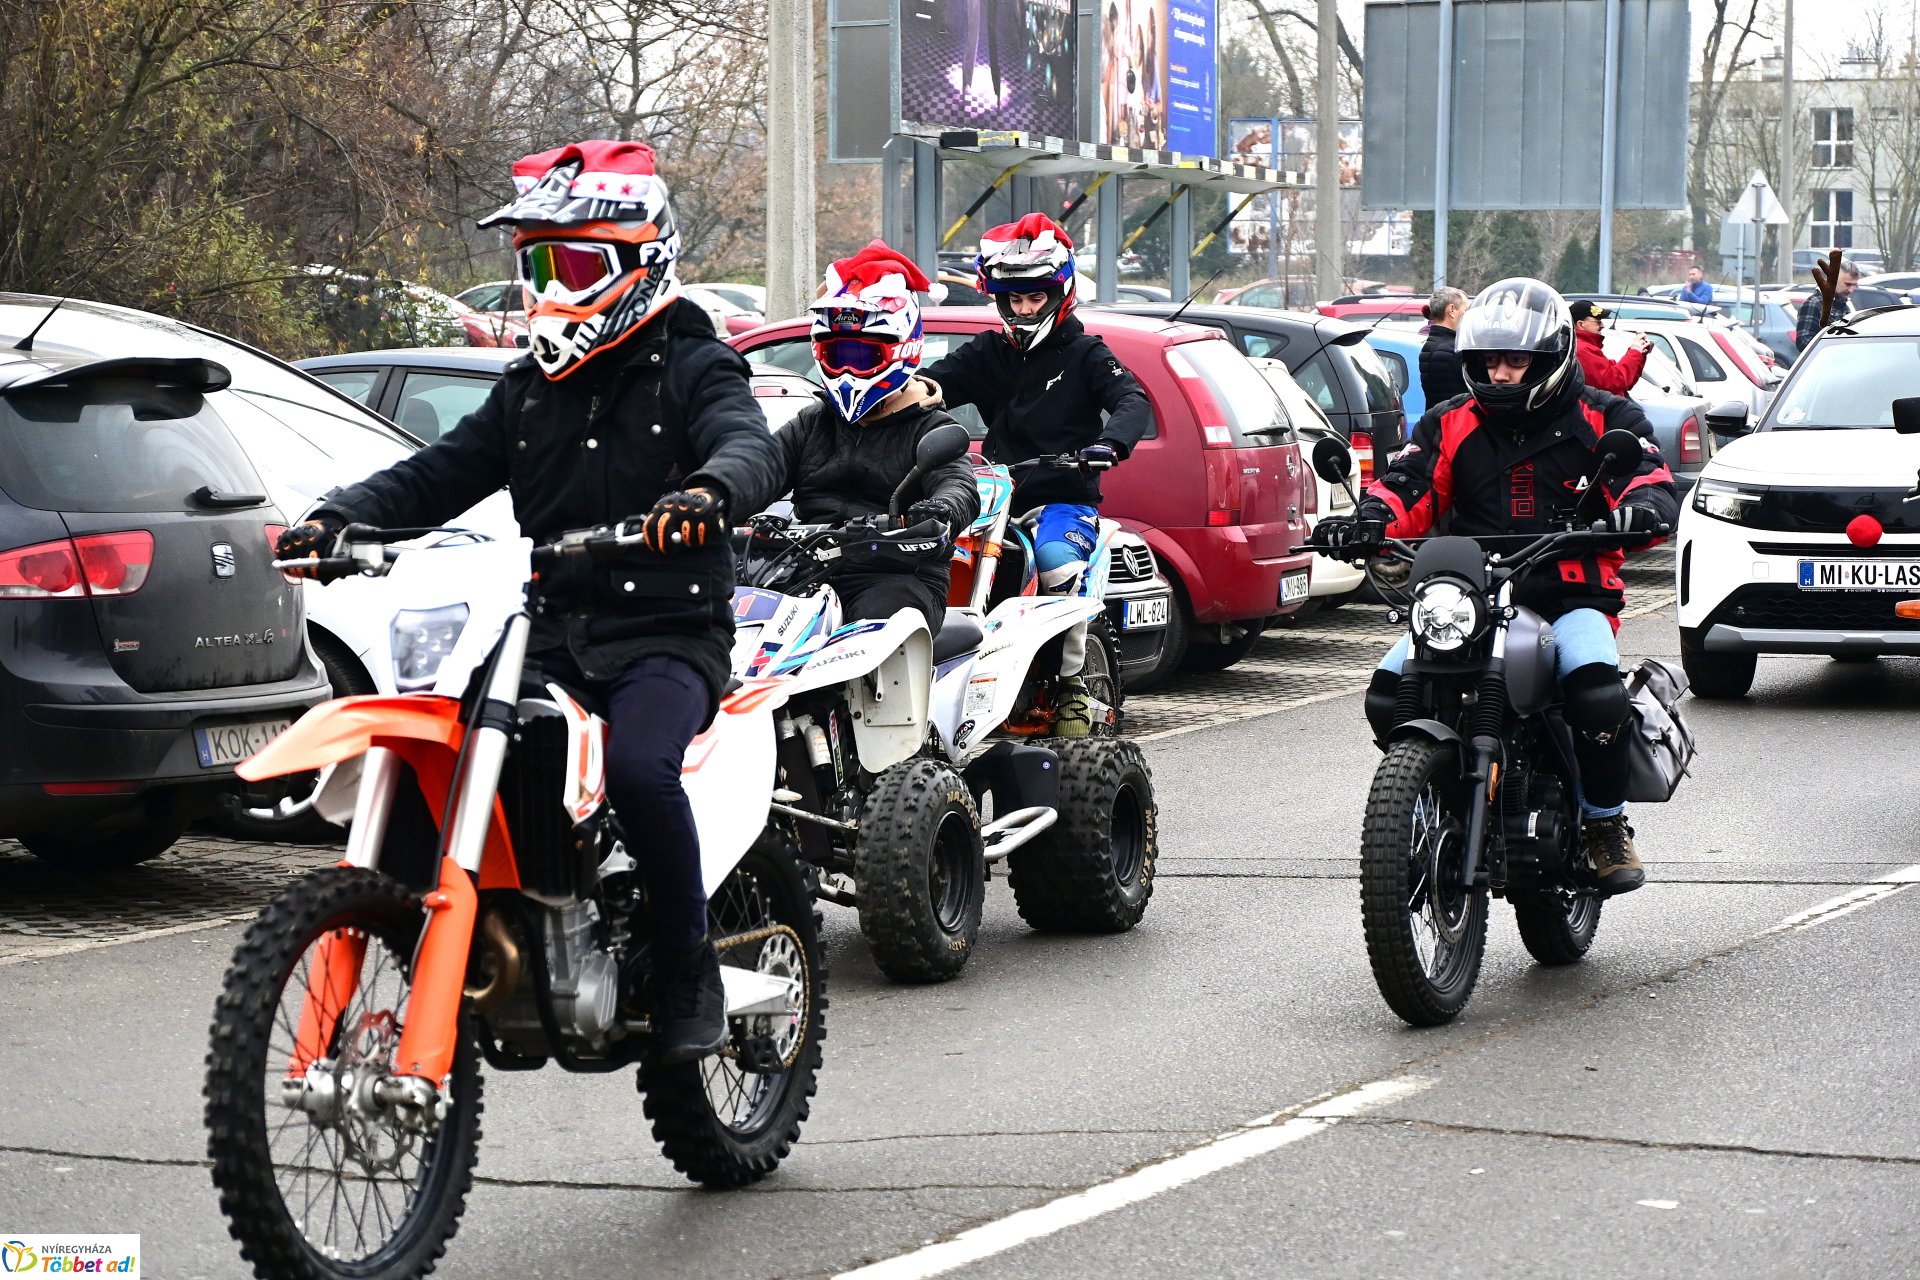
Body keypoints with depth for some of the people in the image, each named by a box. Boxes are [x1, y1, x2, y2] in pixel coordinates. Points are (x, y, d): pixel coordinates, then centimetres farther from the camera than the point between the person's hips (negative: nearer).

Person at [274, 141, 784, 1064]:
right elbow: (438, 474, 13)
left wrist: (707, 491, -41)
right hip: (549, 638, 6)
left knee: (637, 766, -33)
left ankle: (689, 974, -17)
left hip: (665, 636, -6)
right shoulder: (529, 389, 22)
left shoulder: (691, 366, 4)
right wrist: (334, 518, -5)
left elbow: (751, 447, -16)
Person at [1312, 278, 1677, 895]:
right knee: (1389, 692, -21)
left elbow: (1650, 477, -3)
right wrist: (1369, 520, -19)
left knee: (1596, 688, -34)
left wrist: (1643, 506, -29)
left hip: (1573, 596, -3)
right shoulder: (1452, 426, 16)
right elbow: (1409, 486, 5)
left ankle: (1606, 822, -9)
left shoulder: (1603, 419, 9)